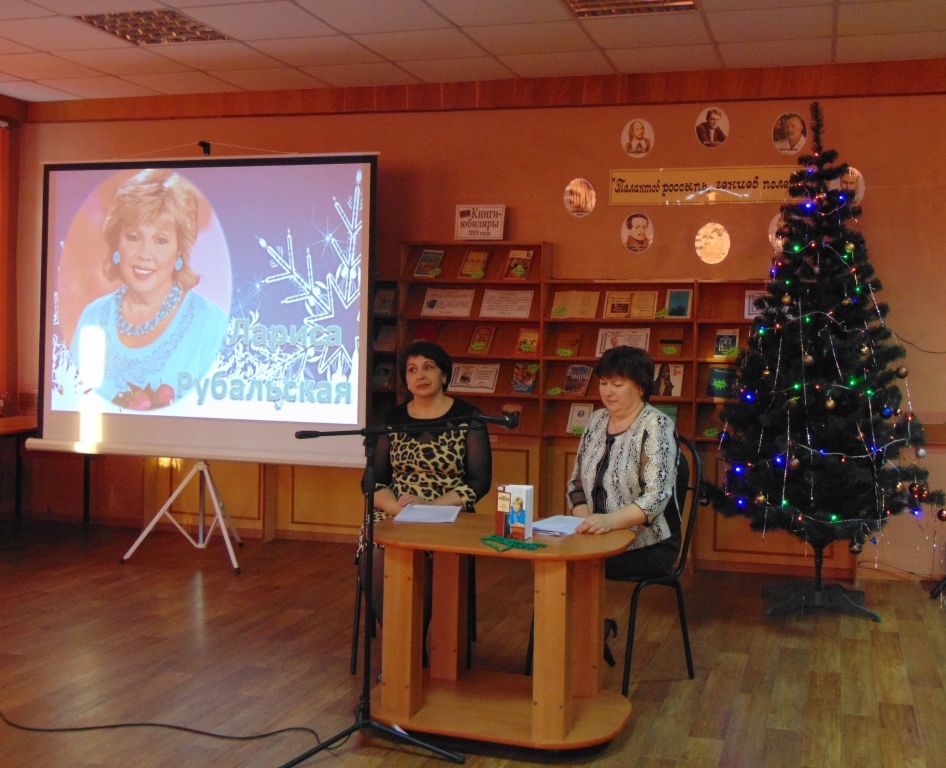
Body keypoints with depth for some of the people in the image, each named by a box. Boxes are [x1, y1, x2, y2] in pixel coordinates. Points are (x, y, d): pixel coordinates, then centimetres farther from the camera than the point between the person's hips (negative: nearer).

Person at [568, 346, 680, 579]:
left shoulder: (656, 426, -8)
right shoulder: (596, 420, 12)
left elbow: (656, 497, -19)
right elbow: (576, 483, 15)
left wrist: (610, 520, -33)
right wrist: (585, 522, -5)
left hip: (649, 545, -5)